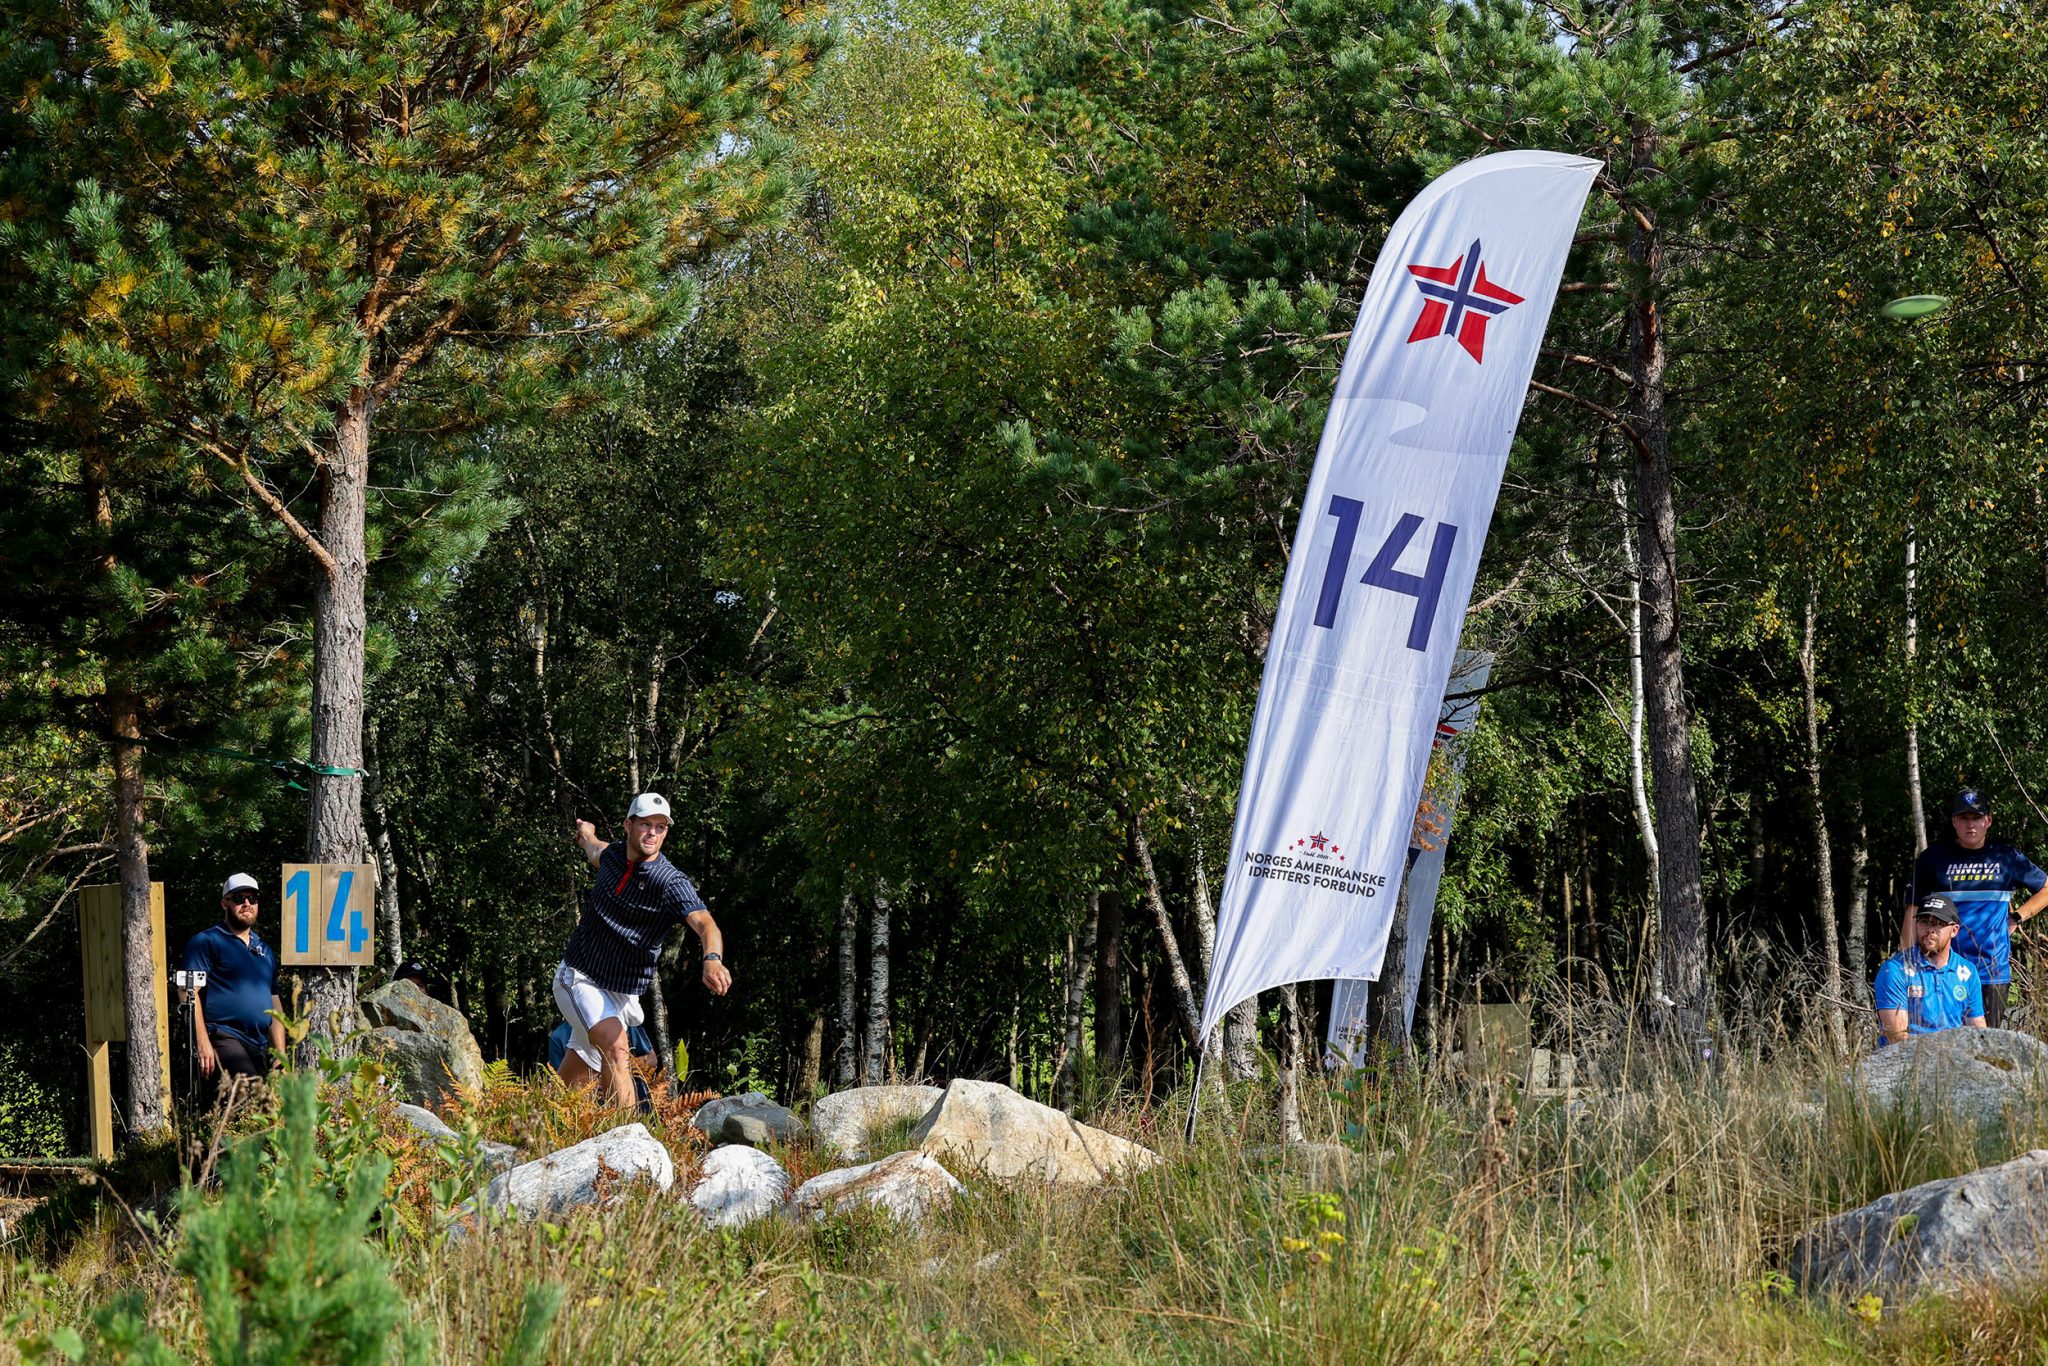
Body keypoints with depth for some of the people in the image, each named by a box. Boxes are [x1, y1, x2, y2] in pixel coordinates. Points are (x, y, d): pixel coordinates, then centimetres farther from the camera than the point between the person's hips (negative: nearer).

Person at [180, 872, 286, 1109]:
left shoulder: (265, 951, 25)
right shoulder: (206, 942, 4)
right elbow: (190, 993, -5)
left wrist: (280, 1055, 19)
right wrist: (203, 1043, -16)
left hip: (260, 1047, 7)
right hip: (222, 1037, -7)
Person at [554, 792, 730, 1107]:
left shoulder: (671, 883, -16)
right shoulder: (613, 855, -2)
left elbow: (705, 924, -34)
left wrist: (713, 960, -56)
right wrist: (588, 837, 51)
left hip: (622, 995, 0)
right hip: (578, 978, 0)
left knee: (574, 1085, 6)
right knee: (616, 1047, -24)